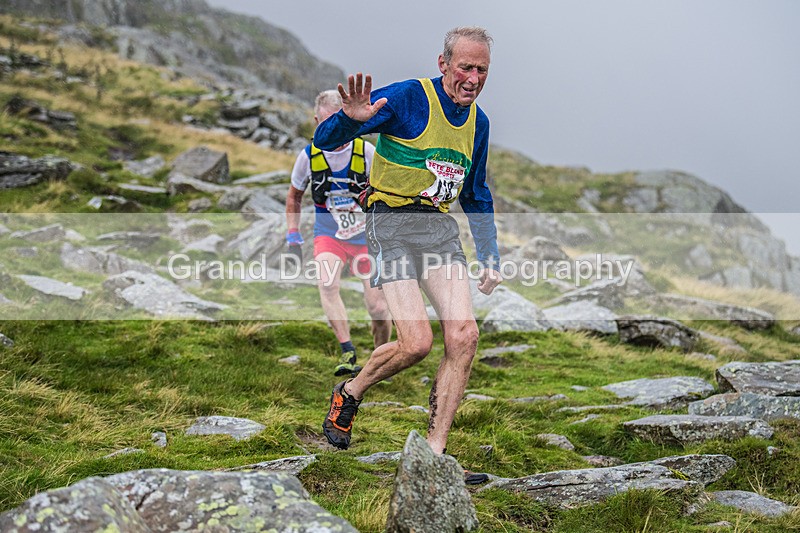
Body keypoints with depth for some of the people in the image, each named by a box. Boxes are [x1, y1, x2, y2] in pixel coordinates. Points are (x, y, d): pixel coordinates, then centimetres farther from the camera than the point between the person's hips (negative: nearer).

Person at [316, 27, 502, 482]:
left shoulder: (478, 121, 11)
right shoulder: (407, 98, -10)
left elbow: (477, 196, 24)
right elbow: (326, 141, -15)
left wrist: (491, 258, 19)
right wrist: (350, 119, -38)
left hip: (441, 228, 6)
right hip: (393, 225, -6)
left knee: (464, 335, -11)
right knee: (417, 343, -17)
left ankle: (435, 450, -2)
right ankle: (349, 394, 13)